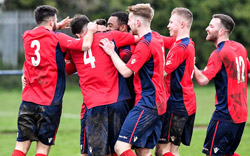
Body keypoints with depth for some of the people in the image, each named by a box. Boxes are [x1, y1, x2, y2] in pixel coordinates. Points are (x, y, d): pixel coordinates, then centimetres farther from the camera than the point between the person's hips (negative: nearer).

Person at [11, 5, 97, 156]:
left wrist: (57, 27, 35)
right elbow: (85, 45, -14)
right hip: (50, 102, -4)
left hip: (28, 100, 4)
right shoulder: (57, 38, -7)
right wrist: (91, 30, 5)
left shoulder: (27, 37, 8)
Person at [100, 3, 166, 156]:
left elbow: (126, 71, -16)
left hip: (146, 103, -10)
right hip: (158, 103, 10)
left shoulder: (145, 44, -16)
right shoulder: (157, 38, 13)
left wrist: (111, 52, -6)